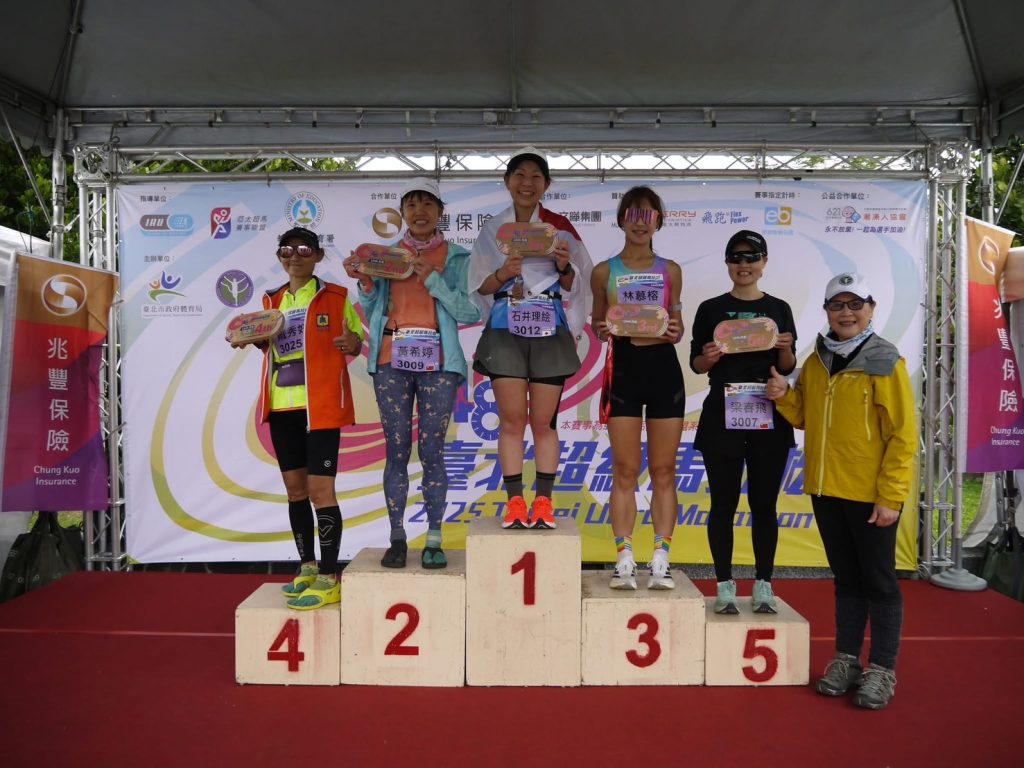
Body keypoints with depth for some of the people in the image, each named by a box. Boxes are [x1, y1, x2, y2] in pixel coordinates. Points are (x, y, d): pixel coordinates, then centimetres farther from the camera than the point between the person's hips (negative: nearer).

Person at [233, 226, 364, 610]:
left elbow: (356, 342, 3)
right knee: (294, 488, 11)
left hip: (321, 404, -6)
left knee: (319, 489, -7)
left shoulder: (336, 297, 1)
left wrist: (351, 343, -20)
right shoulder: (272, 301, 15)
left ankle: (329, 579, 0)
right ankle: (307, 568, 23)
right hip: (281, 405, 6)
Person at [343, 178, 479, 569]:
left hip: (436, 363, -2)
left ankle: (434, 540, 7)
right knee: (396, 450, 1)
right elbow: (372, 314, 13)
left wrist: (433, 279, -11)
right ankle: (397, 538, 8)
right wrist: (364, 282, -4)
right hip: (391, 361, 2)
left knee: (431, 451, -2)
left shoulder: (457, 257, 6)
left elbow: (470, 313, -4)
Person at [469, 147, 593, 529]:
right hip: (505, 330, 1)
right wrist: (503, 273, -12)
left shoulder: (560, 226, 8)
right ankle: (514, 500, 6)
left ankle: (543, 501, 9)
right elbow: (480, 287, 7)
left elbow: (574, 287, 7)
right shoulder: (492, 229, 10)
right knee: (511, 418, -2)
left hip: (550, 331, 0)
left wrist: (564, 268, -14)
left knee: (544, 420, 1)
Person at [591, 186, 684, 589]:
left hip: (663, 367, 1)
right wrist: (602, 330, -11)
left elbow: (677, 325, 13)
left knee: (663, 471, 3)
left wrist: (674, 330, -9)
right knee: (625, 471, 1)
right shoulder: (604, 271, 7)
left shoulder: (670, 270, 11)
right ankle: (624, 560, 10)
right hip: (623, 367, -1)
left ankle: (661, 560, 12)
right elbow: (597, 323, 11)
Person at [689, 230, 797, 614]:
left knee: (764, 502, 6)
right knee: (723, 502, 3)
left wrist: (786, 349, -11)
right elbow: (695, 364, 6)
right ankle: (724, 585, 12)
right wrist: (708, 358, -15)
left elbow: (788, 368, 10)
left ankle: (763, 585, 16)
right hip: (722, 414, -1)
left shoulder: (779, 309, 9)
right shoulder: (711, 309, 5)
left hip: (768, 415, 1)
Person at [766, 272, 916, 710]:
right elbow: (804, 416, 15)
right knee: (845, 578, 16)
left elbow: (903, 435, -11)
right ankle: (847, 660, 27)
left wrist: (891, 496, -16)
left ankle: (882, 670, 19)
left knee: (878, 581, 7)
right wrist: (784, 397, -6)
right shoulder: (817, 361, 8)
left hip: (870, 494, -5)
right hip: (826, 489, 6)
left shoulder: (885, 363, -9)